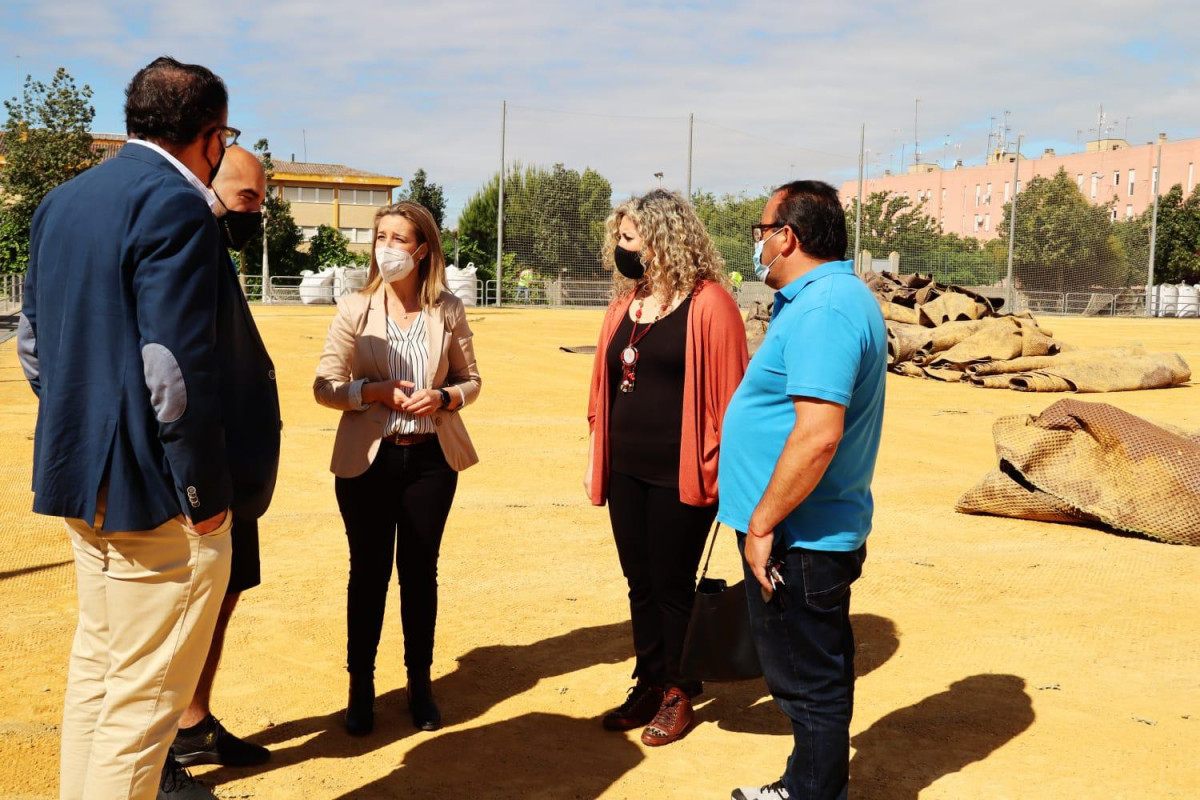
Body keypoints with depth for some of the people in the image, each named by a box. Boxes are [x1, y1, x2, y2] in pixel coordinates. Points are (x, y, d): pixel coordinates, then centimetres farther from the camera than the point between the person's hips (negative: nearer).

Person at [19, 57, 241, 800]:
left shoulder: (63, 201, 11)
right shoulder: (176, 206, -18)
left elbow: (32, 342, 16)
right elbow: (177, 367, -23)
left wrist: (77, 434, 20)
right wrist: (204, 491, -15)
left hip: (80, 474, 9)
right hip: (151, 488, -9)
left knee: (96, 666, 22)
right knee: (145, 694, 1)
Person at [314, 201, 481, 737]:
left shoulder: (448, 311, 0)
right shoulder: (354, 310, -2)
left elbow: (470, 380, 8)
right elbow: (325, 386, -3)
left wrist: (443, 397, -13)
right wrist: (378, 391, -18)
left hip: (431, 457, 1)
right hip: (368, 458, -1)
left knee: (420, 571, 9)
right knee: (369, 571, 7)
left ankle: (420, 683, 25)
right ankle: (361, 687, 21)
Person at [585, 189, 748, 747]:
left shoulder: (707, 303, -11)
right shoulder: (624, 305, 10)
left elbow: (729, 391, -12)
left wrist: (723, 468, -12)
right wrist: (596, 457, 13)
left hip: (680, 474, -6)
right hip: (626, 471, 6)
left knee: (673, 585, 5)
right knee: (639, 581, 14)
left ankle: (678, 694, 23)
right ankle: (648, 685, 29)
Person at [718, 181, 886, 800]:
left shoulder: (822, 312, -22)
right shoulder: (836, 297, 13)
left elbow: (819, 434, -30)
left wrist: (761, 524, -25)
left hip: (799, 541, -11)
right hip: (810, 535, 11)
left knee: (809, 685, 3)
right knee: (813, 679, 22)